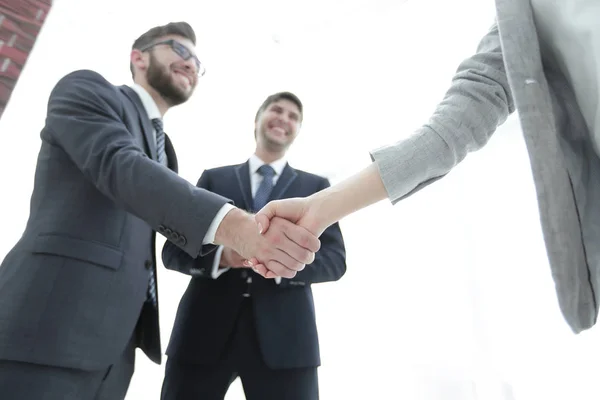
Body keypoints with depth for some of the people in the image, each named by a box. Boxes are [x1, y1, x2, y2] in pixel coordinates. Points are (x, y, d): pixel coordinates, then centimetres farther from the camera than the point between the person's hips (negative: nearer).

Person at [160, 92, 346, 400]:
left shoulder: (316, 186, 11)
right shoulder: (214, 178, 11)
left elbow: (334, 260, 2)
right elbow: (173, 250, 6)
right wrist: (221, 255, -16)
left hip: (284, 335, 0)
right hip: (205, 329, 1)